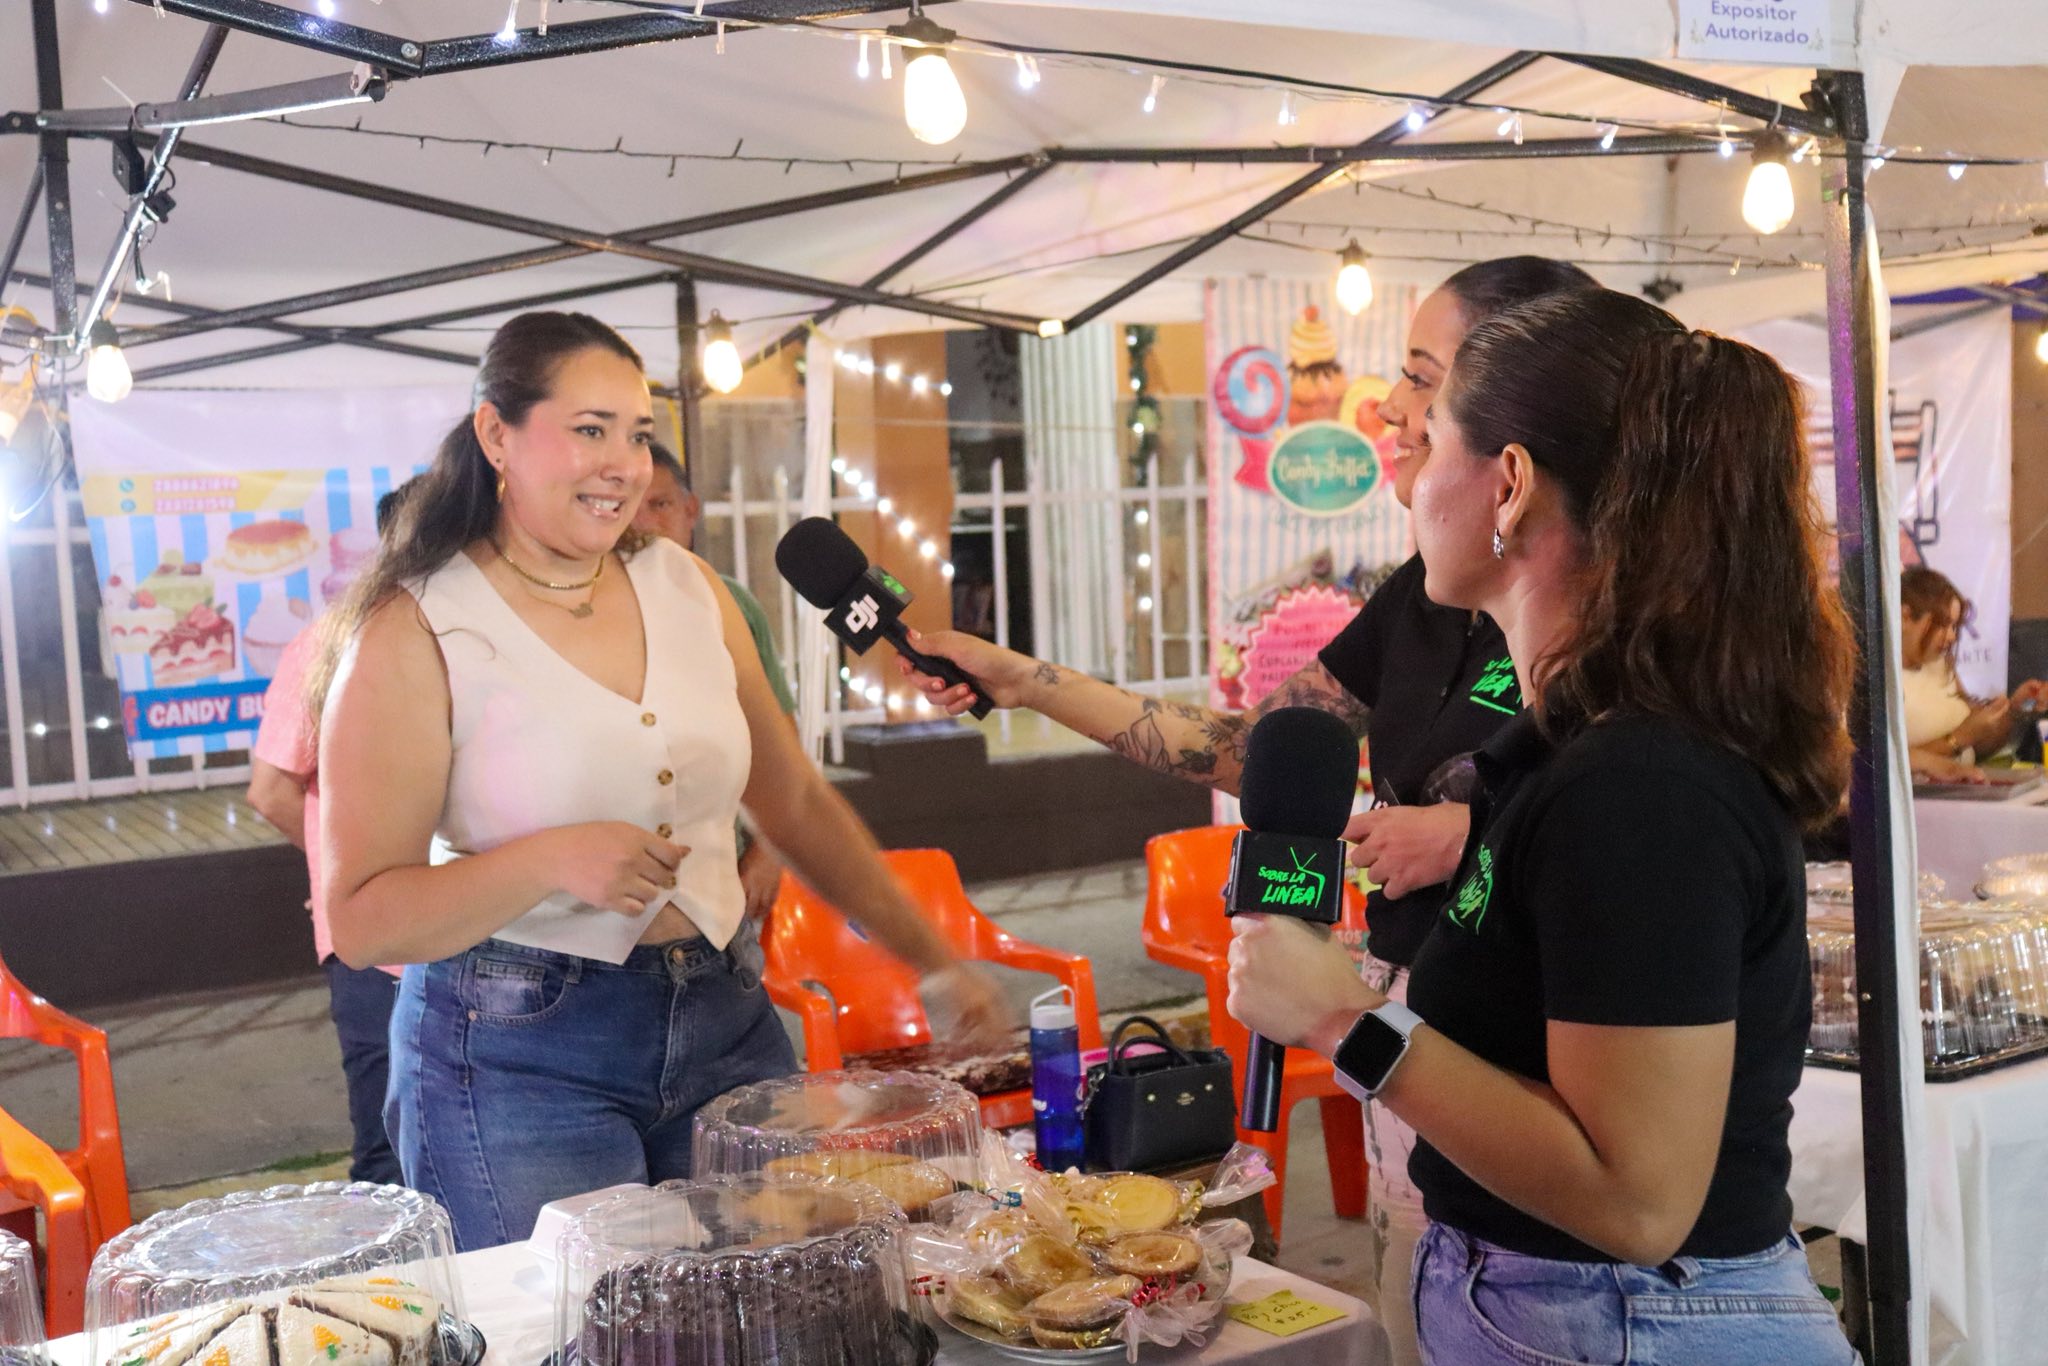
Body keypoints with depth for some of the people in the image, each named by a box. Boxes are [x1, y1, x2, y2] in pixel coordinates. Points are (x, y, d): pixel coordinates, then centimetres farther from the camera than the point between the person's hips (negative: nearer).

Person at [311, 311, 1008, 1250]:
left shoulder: (688, 590, 6)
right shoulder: (412, 634, -8)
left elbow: (796, 803, 14)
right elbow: (361, 921, -10)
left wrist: (933, 961, 11)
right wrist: (551, 862, -25)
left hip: (721, 1023, 5)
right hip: (519, 1055, -4)